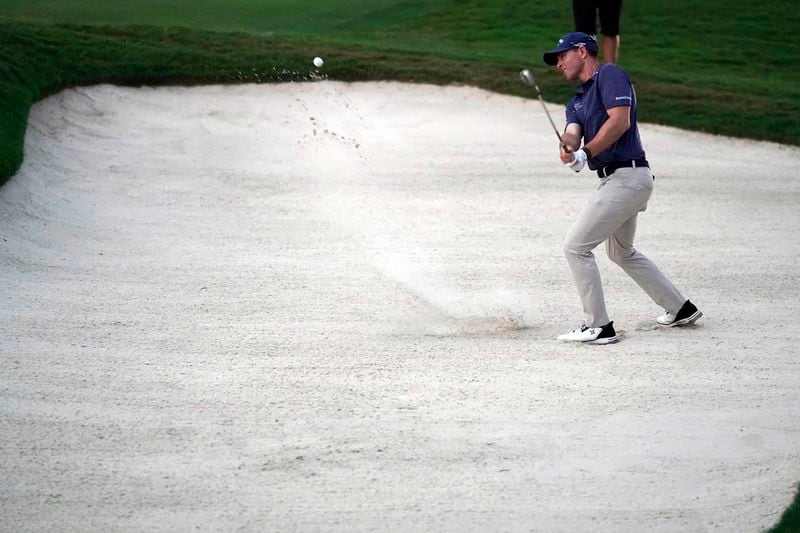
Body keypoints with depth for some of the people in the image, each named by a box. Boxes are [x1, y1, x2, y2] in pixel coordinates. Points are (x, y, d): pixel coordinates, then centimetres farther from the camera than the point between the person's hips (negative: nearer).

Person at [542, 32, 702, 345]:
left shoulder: (609, 75, -7)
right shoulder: (577, 101, 20)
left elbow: (620, 120, -20)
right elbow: (572, 132, 1)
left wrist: (587, 152, -18)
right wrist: (567, 146, -22)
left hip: (626, 176, -11)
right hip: (620, 179, 11)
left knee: (576, 247, -11)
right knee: (621, 252, 25)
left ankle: (599, 327, -7)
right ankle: (680, 309, 32)